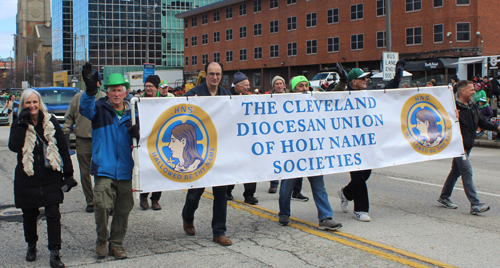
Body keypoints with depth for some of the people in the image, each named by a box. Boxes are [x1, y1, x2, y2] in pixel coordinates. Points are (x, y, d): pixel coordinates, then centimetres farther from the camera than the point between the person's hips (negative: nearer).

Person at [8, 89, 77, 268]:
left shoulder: (51, 122, 1)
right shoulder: (19, 124, 0)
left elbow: (63, 148, 4)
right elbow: (14, 146, -18)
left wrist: (68, 174, 2)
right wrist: (22, 124, -21)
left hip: (51, 177, 0)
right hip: (27, 178, 1)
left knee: (53, 215, -6)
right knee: (29, 215, 13)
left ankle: (54, 254, -1)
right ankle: (31, 246, 36)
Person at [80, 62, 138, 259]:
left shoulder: (132, 113, 10)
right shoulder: (100, 109, 1)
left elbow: (139, 136, 17)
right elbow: (86, 109, -20)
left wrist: (137, 133, -9)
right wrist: (90, 91, -40)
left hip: (125, 170, 3)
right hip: (104, 168, -3)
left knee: (123, 209, 8)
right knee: (102, 204, -16)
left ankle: (116, 244, 24)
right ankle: (101, 239, 8)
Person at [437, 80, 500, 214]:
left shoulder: (473, 106, 11)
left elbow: (481, 122, 17)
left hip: (468, 144, 9)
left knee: (456, 171, 16)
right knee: (467, 171, -12)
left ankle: (444, 198, 29)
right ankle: (475, 204, -14)